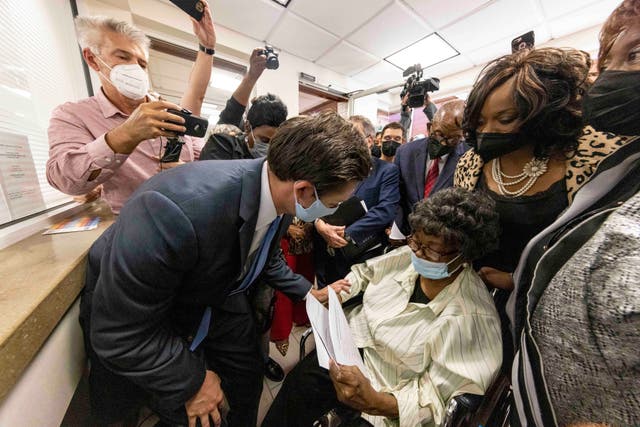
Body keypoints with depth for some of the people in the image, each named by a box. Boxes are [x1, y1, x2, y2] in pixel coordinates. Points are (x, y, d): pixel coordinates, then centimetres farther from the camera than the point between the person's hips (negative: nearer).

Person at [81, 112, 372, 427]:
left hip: (216, 295, 5)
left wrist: (310, 293, 2)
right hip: (144, 315, -4)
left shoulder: (279, 196, -18)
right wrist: (192, 382, -15)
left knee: (250, 376, 18)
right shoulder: (179, 208, -42)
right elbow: (117, 334, -27)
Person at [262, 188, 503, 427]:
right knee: (298, 384, -9)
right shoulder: (408, 257, -12)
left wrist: (373, 402, -34)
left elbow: (434, 399, -20)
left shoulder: (474, 318, -25)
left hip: (386, 394, -4)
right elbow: (366, 271, 6)